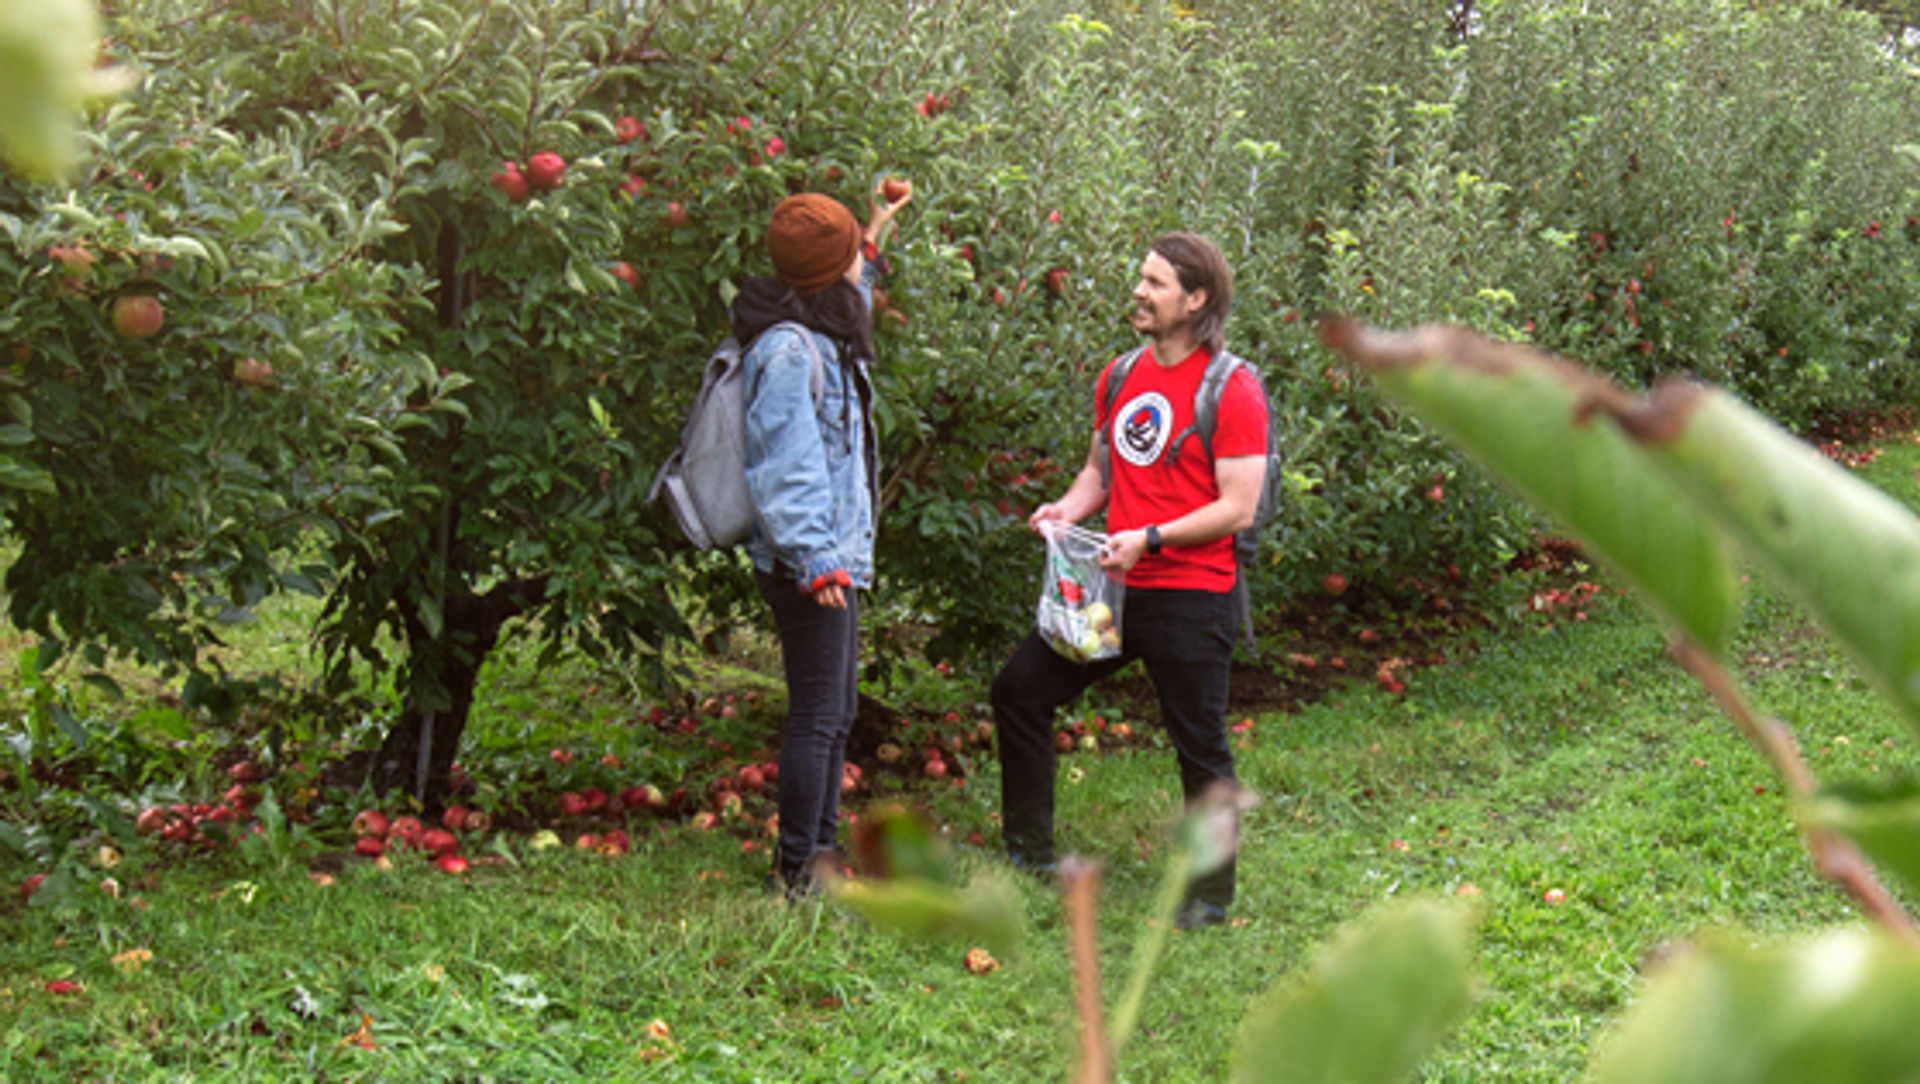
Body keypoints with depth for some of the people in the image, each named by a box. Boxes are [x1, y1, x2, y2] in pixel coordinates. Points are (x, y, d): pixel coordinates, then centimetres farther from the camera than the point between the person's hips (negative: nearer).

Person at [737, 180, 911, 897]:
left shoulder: (822, 337, 13)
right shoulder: (787, 348, -17)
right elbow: (784, 466, -22)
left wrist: (872, 242, 39)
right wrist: (815, 560, -25)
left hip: (835, 559, 11)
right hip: (810, 566, -11)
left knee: (836, 712, 17)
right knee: (818, 716, -6)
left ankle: (820, 851, 29)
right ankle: (795, 872, 2)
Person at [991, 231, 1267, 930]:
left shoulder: (1231, 390, -11)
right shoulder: (1122, 376, 10)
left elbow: (1238, 508, -15)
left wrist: (1149, 538, -24)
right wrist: (1071, 507, 0)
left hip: (1191, 598, -7)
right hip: (1115, 587, 8)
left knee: (1200, 747, 2)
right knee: (1019, 689, 9)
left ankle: (1211, 896, 18)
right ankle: (1029, 853, 22)